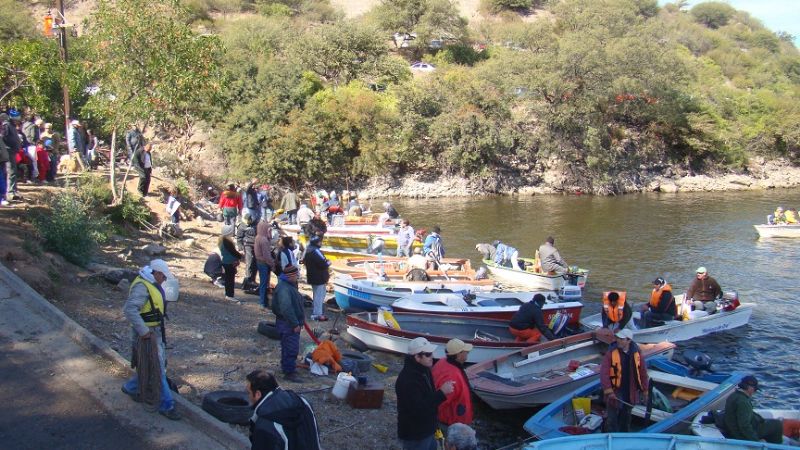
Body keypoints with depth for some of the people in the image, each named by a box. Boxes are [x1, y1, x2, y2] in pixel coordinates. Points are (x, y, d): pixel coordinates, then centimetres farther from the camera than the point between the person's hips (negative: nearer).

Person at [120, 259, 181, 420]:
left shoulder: (152, 285, 11)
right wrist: (143, 331, -30)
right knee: (158, 370, -4)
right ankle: (167, 405, 3)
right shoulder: (141, 287, -21)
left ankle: (130, 387, 40)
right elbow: (130, 310, -32)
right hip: (146, 334, -10)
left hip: (156, 332, 10)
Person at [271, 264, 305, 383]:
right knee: (291, 348, -5)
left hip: (292, 322, 10)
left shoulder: (290, 285, 10)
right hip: (288, 324, -10)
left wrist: (301, 318, 23)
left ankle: (287, 366, 34)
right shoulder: (283, 288, -25)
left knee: (288, 347, 21)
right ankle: (289, 372, 3)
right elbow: (286, 309, -30)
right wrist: (295, 324, -26)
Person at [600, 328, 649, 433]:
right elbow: (604, 372, -17)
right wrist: (608, 390, -25)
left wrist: (644, 390, 7)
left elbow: (643, 372, 5)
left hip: (630, 393, 3)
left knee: (626, 418, 20)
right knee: (612, 418, 3)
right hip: (614, 392, -3)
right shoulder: (611, 352, -12)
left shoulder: (636, 353, -4)